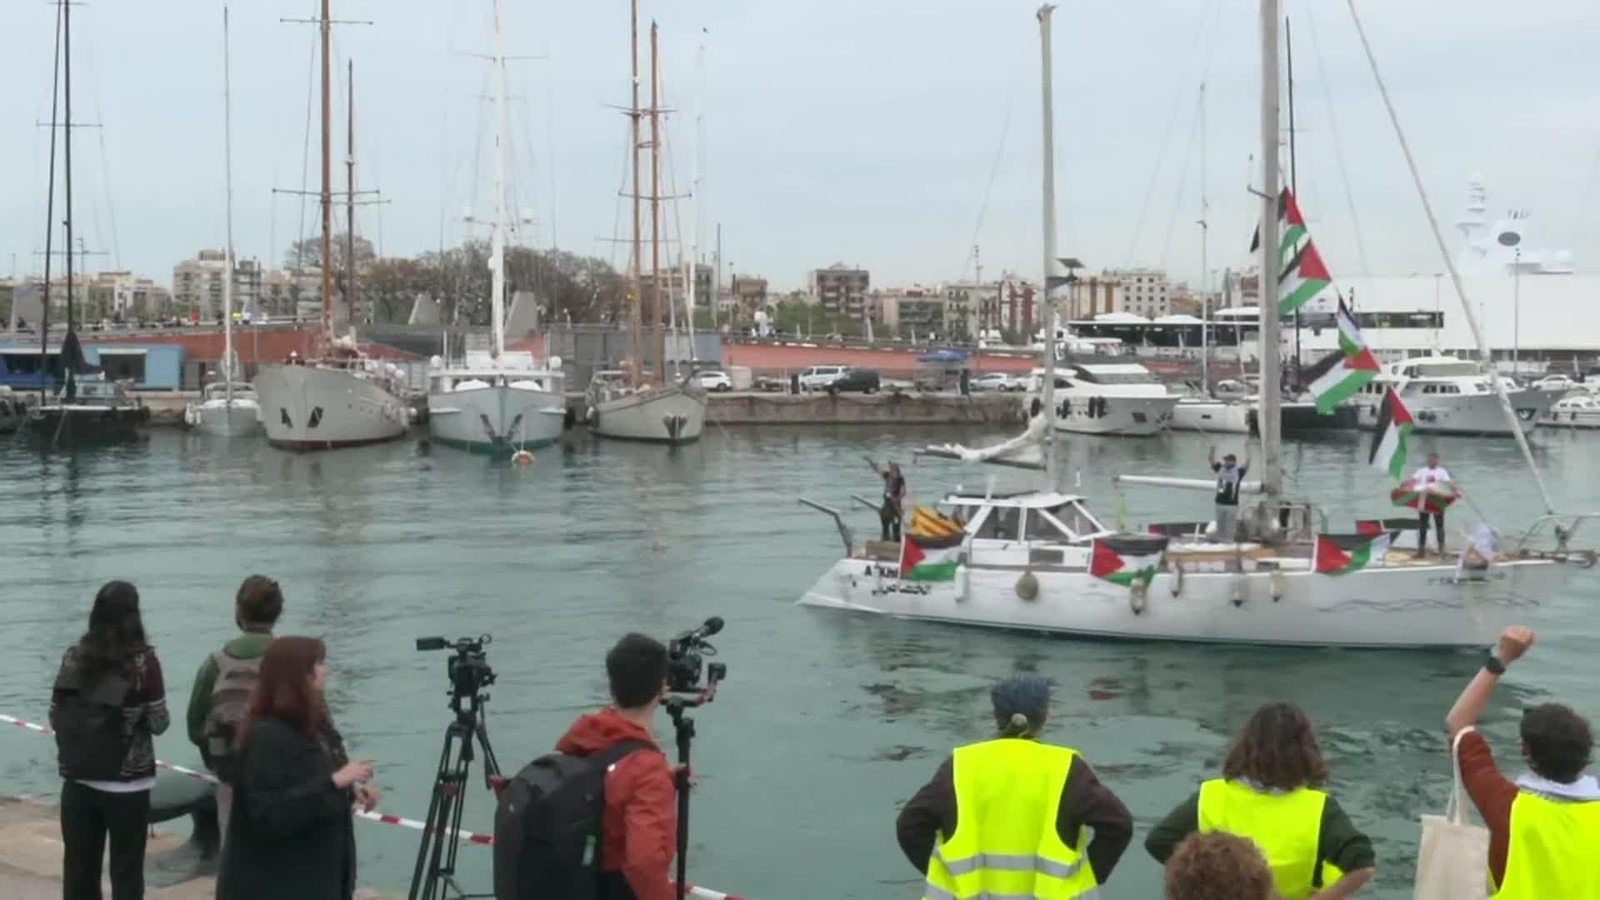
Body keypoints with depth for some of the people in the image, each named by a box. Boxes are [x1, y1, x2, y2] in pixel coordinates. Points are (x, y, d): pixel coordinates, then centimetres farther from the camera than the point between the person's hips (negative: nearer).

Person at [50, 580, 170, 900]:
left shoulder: (73, 657, 0)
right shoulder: (143, 661, -11)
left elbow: (55, 717, 5)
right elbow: (159, 723, -8)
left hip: (77, 782, 4)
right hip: (127, 784, -3)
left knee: (78, 868, 12)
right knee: (126, 871, 6)